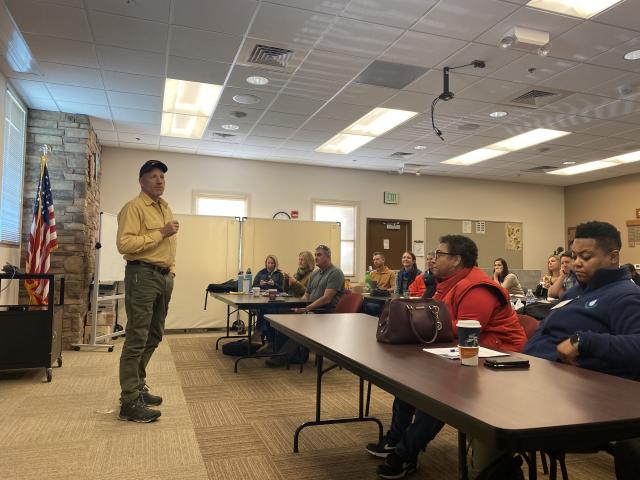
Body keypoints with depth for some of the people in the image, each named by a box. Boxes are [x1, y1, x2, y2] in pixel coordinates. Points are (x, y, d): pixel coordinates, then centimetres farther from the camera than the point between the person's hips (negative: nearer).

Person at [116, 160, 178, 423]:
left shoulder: (166, 208, 19)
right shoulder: (134, 207, -9)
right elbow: (124, 244, -20)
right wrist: (160, 233, -20)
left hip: (164, 276, 9)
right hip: (142, 275, -9)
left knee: (153, 337, 16)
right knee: (137, 339, -7)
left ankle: (137, 386, 30)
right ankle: (129, 402, -1)